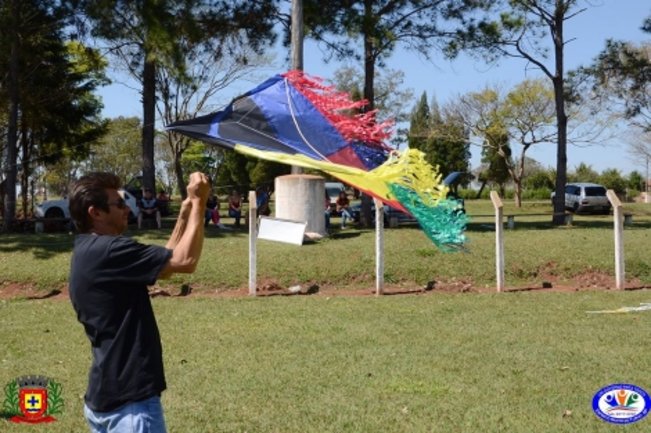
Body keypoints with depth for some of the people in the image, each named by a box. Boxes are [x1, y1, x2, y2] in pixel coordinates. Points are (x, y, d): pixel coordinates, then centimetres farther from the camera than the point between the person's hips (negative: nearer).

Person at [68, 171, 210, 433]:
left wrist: (185, 214, 10)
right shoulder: (106, 250, -20)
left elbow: (163, 264, 17)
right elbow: (185, 261, -22)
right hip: (128, 401, -10)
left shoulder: (90, 251, 12)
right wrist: (198, 203, -13)